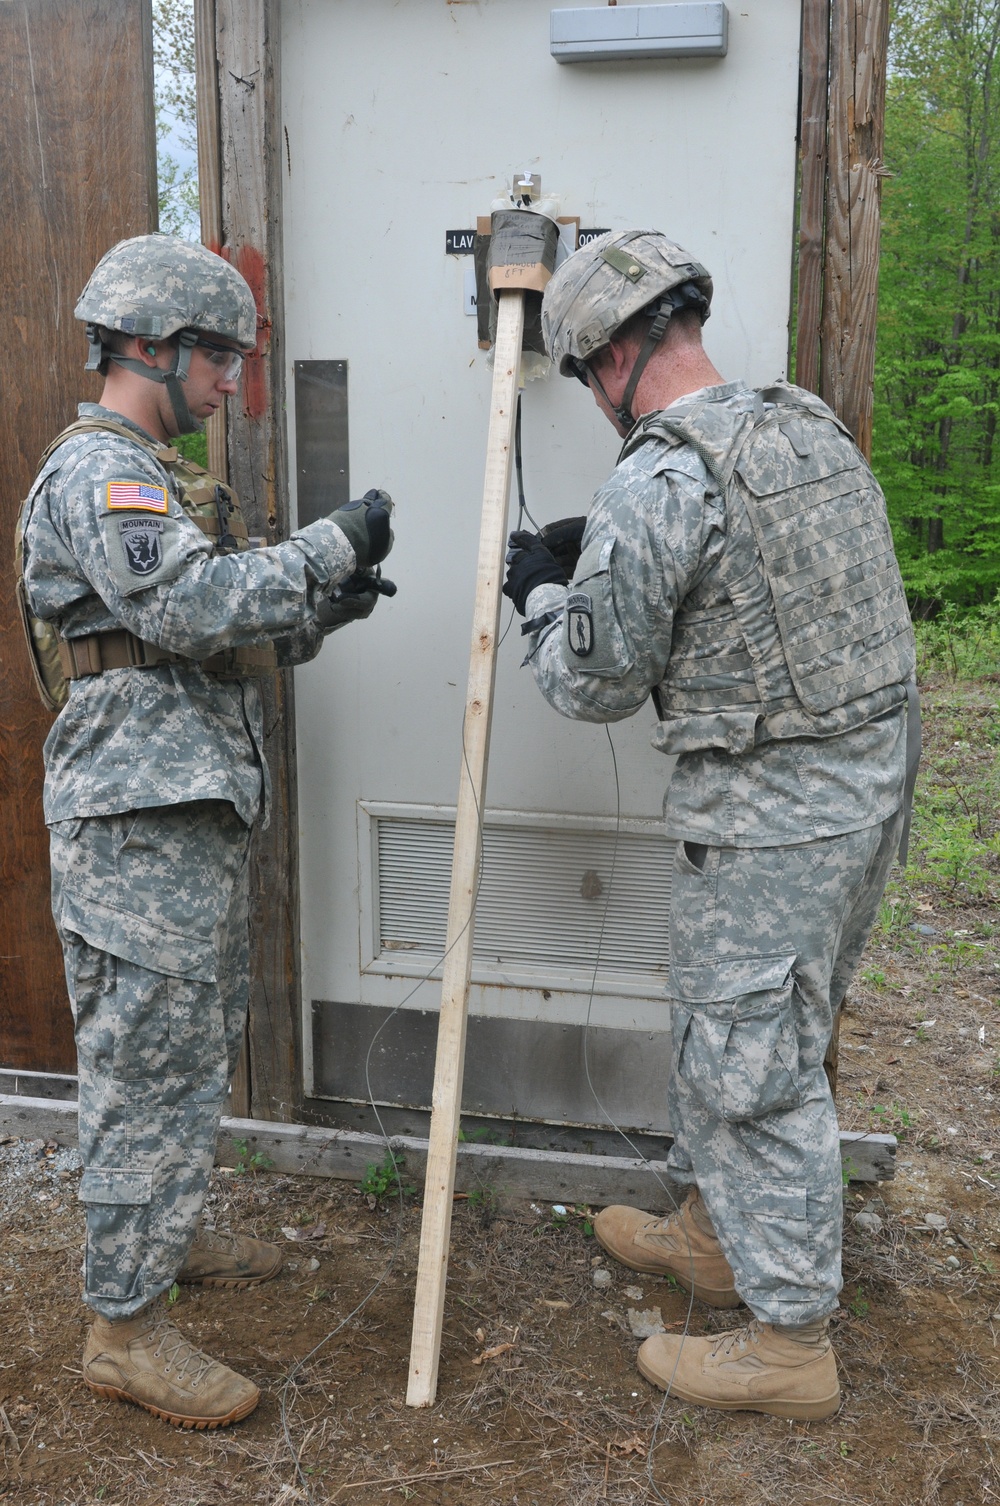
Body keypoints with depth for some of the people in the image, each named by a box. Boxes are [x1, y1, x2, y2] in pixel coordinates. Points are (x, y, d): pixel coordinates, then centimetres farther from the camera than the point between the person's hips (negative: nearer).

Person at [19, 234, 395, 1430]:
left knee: (196, 1043, 20)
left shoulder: (156, 476, 21)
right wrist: (334, 545, -19)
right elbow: (192, 606, -28)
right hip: (141, 820, -10)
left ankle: (163, 1234, 37)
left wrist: (319, 614, 5)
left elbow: (218, 641, 20)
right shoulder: (94, 472, -13)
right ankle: (123, 1327, 9)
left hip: (196, 810, 11)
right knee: (153, 1066, -4)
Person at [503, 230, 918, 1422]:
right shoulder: (815, 429, 8)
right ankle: (711, 1230, 42)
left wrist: (542, 591, 7)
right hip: (871, 782, 9)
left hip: (767, 819, -9)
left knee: (757, 1064, 4)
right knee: (720, 1024, 23)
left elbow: (593, 682, -12)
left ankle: (792, 1342, 20)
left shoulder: (656, 484, -20)